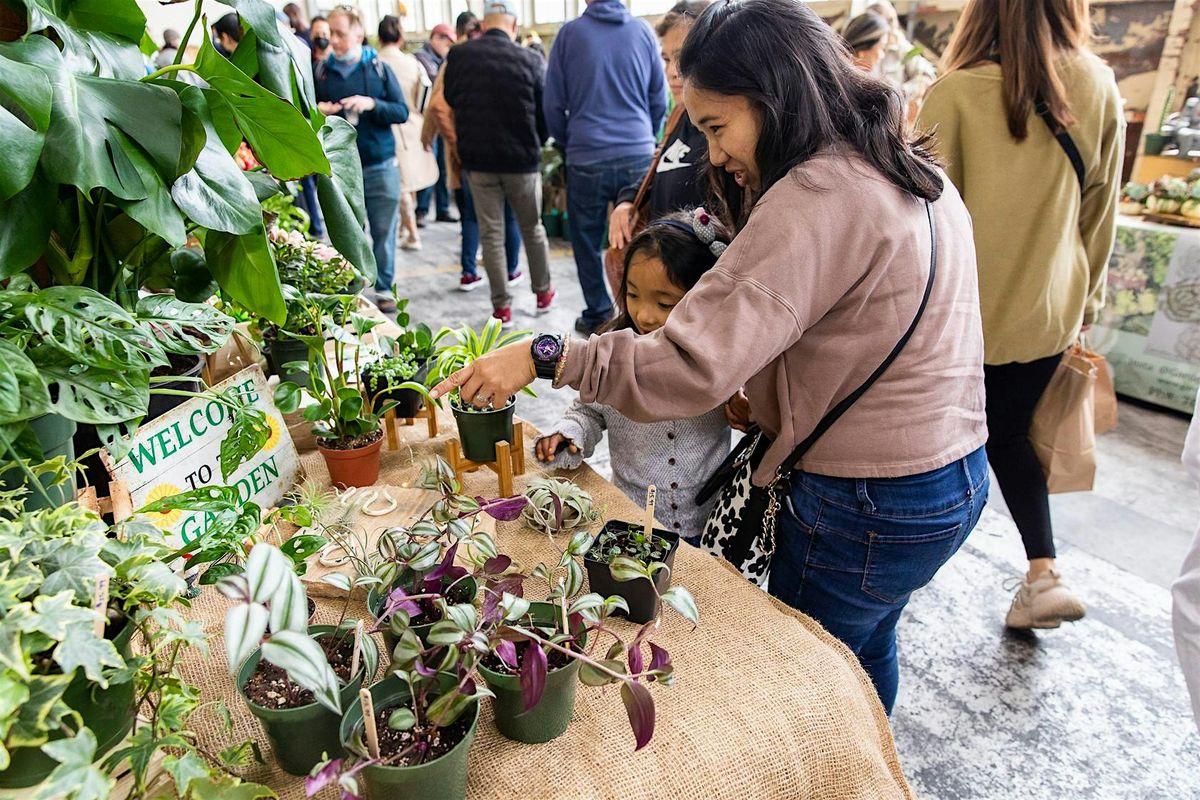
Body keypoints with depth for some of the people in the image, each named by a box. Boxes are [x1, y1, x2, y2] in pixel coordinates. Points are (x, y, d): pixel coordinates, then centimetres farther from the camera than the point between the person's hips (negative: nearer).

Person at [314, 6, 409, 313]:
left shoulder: (379, 68, 2)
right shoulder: (320, 71, 6)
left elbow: (402, 112, -2)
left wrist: (372, 104, -18)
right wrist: (317, 110, -9)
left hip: (380, 166, -1)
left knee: (384, 230, 4)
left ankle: (384, 288, 17)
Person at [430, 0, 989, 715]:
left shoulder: (818, 198, -25)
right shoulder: (912, 173, 7)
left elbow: (692, 366, -31)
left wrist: (544, 356, -22)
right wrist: (766, 403, 4)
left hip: (868, 507, -10)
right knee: (867, 650, 29)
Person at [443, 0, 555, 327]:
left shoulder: (458, 56, -4)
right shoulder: (530, 60, -9)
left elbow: (450, 102, 7)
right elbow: (545, 113, -1)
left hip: (477, 160, 1)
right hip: (522, 159, -1)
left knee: (491, 233, 7)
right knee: (533, 228, 15)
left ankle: (501, 306, 9)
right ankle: (543, 292, 27)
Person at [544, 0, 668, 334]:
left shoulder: (570, 33, 0)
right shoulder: (643, 31, 3)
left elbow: (553, 103, 3)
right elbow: (659, 98, 9)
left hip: (587, 158, -1)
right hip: (638, 155, 2)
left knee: (587, 243, 10)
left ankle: (598, 316, 15)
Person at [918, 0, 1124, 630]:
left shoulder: (956, 93, -14)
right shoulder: (1099, 88, 0)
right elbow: (1100, 213, 8)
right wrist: (1087, 302, 19)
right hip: (1047, 308, 4)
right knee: (1007, 433, 21)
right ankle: (1043, 573, 15)